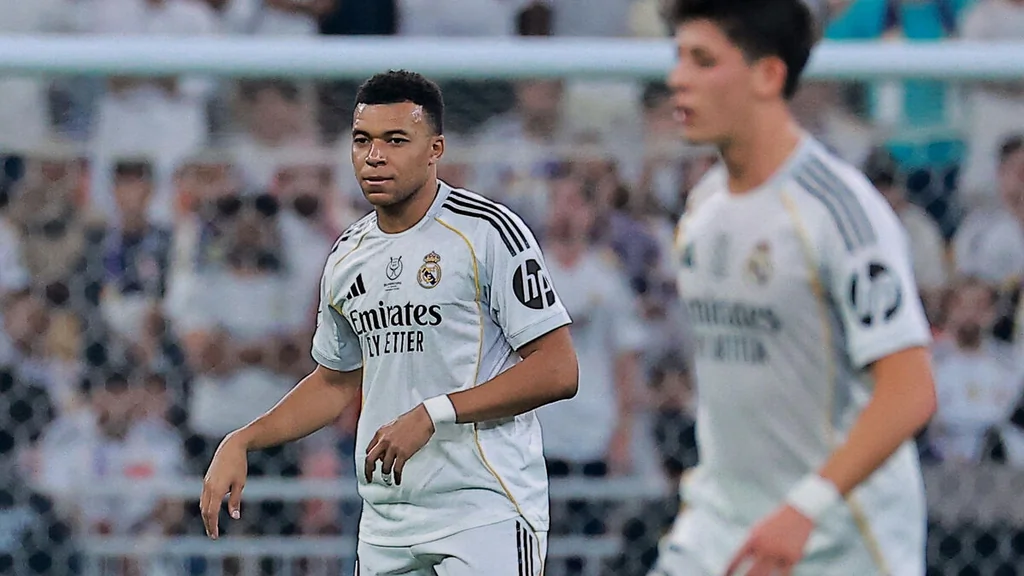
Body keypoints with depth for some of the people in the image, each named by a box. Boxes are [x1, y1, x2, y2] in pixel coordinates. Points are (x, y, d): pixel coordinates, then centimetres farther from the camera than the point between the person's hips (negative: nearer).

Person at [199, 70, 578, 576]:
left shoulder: (488, 232, -8)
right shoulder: (347, 257, 13)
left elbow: (558, 371, -12)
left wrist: (434, 414, -16)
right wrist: (240, 443, 15)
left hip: (486, 512, -6)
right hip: (385, 527, 6)